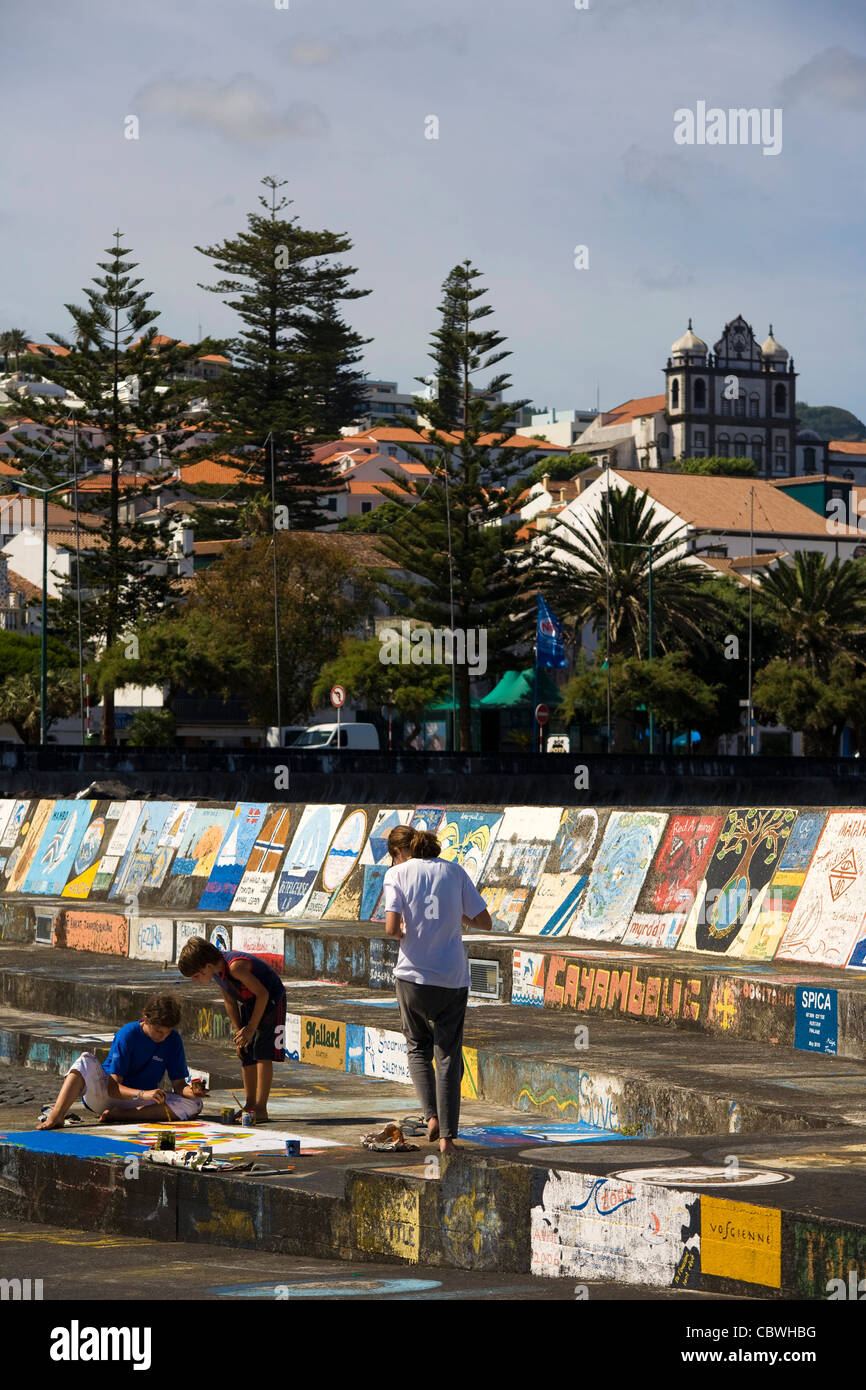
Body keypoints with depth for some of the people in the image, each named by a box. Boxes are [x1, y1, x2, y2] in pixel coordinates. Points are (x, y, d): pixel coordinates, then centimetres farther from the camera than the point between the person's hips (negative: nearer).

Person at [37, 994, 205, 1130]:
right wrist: (143, 1094, -39)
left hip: (140, 1101, 3)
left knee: (193, 1105, -21)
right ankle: (55, 1117, -50)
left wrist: (191, 1091, -26)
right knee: (86, 1061, -32)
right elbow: (113, 1087, -22)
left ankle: (121, 1114, -27)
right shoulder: (127, 1034, -16)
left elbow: (179, 1085, -1)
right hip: (104, 1095, -3)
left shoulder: (173, 1040, -3)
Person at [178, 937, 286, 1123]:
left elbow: (263, 994, -27)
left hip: (270, 1001, -8)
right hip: (247, 1003, 8)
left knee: (263, 1053, -15)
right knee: (246, 1056, 8)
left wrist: (251, 1029, -19)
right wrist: (239, 1032, -1)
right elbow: (230, 1001, 5)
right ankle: (250, 1105, 16)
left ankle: (261, 1108, -16)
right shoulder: (217, 969, -8)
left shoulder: (235, 967, -34)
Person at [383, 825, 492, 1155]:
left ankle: (432, 1116, 2)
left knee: (418, 1048, 19)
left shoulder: (397, 873, -2)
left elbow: (392, 928, -16)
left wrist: (404, 933, 6)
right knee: (448, 1056, 8)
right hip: (453, 977, 1)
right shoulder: (454, 871, 4)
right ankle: (447, 1135, 4)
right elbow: (484, 923, 2)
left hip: (413, 976, -1)